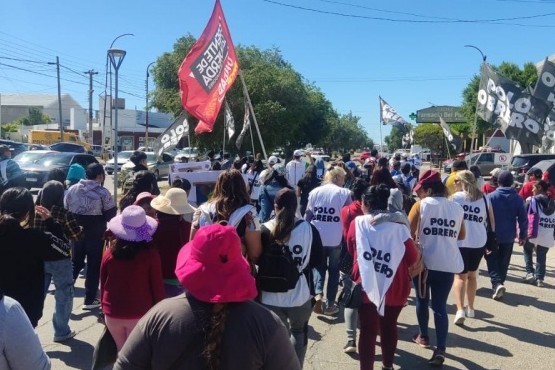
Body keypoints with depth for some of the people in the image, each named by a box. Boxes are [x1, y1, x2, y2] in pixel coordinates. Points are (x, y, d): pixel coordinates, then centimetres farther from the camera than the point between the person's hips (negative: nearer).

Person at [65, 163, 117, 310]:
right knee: (94, 265, 6)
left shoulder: (72, 189, 3)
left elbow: (65, 210, 7)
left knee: (75, 262, 20)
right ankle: (90, 299, 11)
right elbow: (111, 213, -11)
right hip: (96, 233, -4)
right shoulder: (103, 192, -12)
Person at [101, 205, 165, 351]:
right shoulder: (151, 255, -13)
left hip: (112, 313, 3)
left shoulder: (109, 253, -6)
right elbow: (157, 287, -7)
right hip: (139, 314, -3)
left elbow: (103, 284, 5)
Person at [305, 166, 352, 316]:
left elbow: (307, 215, 5)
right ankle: (330, 304, 20)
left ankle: (318, 294, -1)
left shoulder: (315, 191, 2)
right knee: (334, 269, 15)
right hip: (336, 238, -2)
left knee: (319, 267, 21)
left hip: (317, 237, 2)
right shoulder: (345, 193, -6)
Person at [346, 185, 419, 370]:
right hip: (394, 288, 1)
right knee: (389, 326, 21)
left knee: (368, 330, 9)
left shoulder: (357, 223, -8)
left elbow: (351, 249, 8)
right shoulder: (398, 226, -11)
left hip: (366, 286, -1)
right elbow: (413, 258, -3)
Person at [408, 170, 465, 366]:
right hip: (449, 264, 2)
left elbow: (409, 233, -7)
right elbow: (461, 236, 19)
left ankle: (423, 336, 34)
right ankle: (441, 349, -5)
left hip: (425, 261, -2)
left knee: (422, 301, 18)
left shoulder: (421, 205, -5)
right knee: (440, 306, 5)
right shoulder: (457, 208, 7)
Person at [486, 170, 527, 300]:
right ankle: (499, 284, 24)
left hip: (492, 236, -3)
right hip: (508, 237, 3)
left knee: (492, 261, 6)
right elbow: (523, 219, 0)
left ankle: (497, 283, -15)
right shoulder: (518, 198, -2)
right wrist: (523, 235, 9)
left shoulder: (491, 197, -10)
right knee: (503, 263, 16)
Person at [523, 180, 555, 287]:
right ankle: (539, 278, 8)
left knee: (527, 251, 19)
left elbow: (524, 216, -9)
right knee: (541, 257, 14)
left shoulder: (533, 200, -5)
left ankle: (530, 273, 8)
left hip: (533, 233, -4)